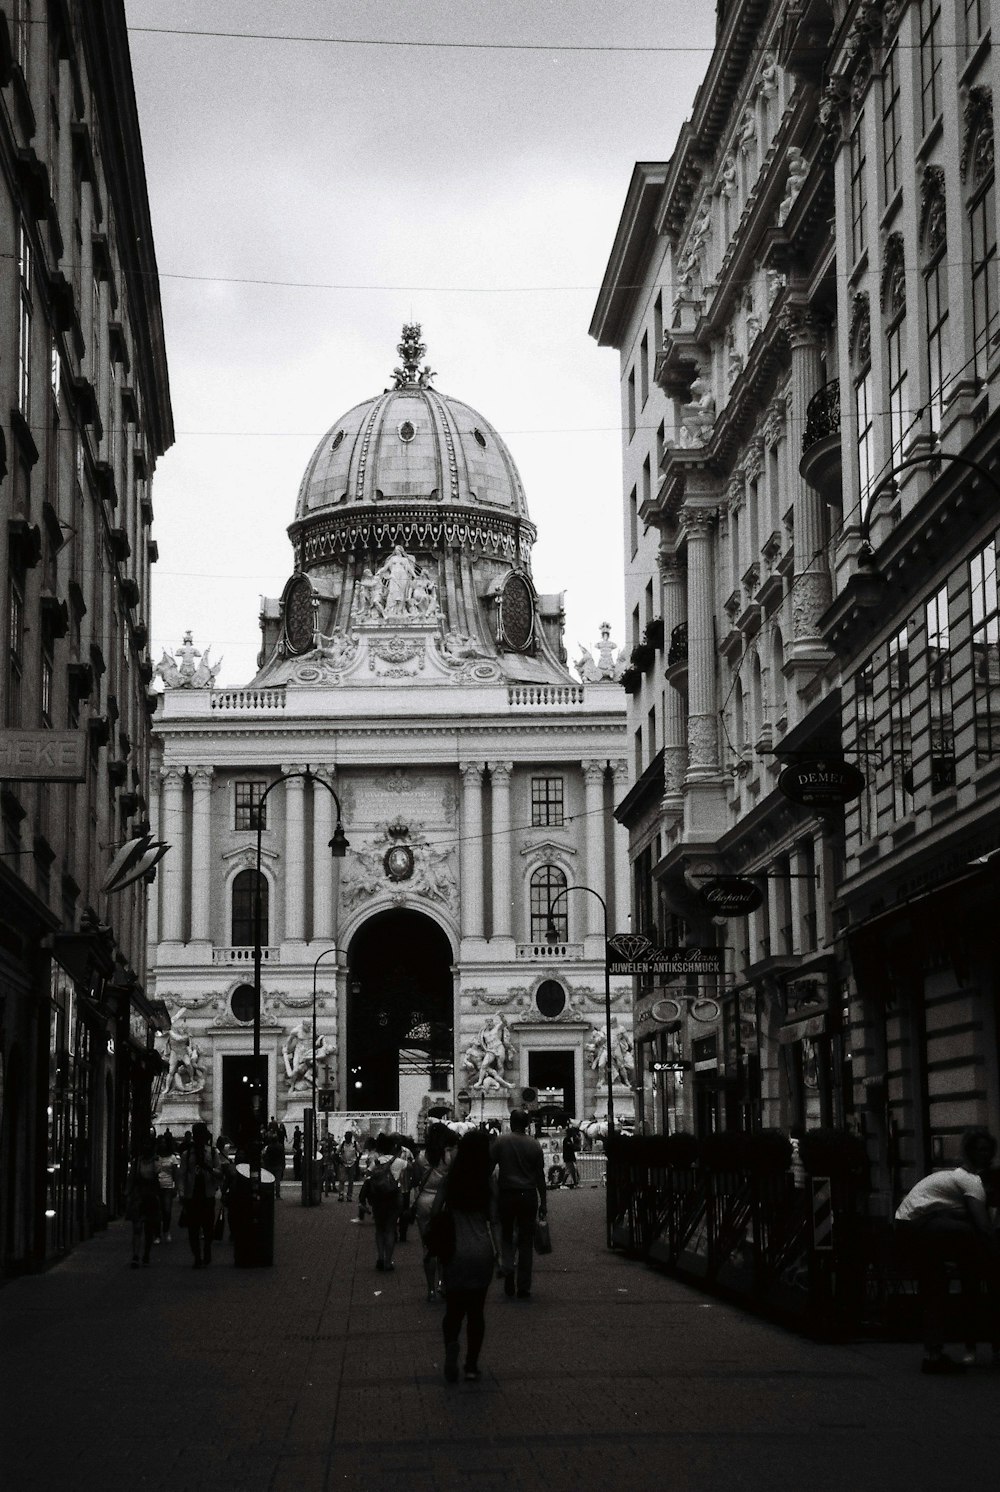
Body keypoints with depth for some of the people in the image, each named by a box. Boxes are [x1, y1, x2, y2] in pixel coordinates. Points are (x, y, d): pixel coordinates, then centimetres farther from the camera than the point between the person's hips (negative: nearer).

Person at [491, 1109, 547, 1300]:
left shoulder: (501, 1142, -4)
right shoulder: (534, 1145, 1)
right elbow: (540, 1176, 4)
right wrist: (542, 1203, 10)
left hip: (507, 1195, -1)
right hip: (529, 1195, 1)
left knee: (506, 1235, 17)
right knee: (526, 1241, 6)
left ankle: (508, 1266, -10)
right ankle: (523, 1288, 7)